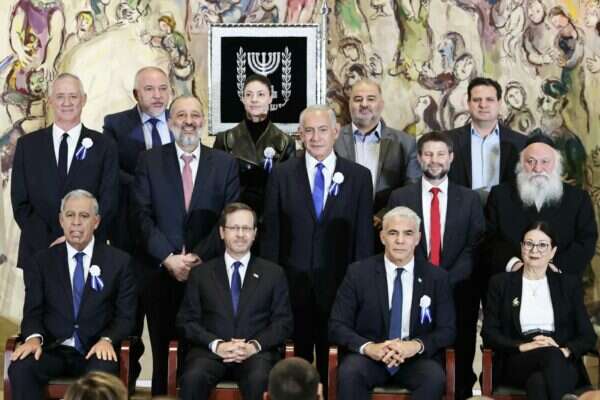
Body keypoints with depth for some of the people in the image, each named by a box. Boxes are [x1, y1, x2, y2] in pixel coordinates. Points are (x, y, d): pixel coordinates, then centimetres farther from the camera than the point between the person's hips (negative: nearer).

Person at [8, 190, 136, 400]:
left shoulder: (118, 261, 7)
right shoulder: (41, 262, 11)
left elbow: (125, 315, 4)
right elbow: (33, 311, 7)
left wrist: (107, 339, -17)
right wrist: (34, 337, -17)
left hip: (96, 350, -1)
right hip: (53, 349, 1)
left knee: (101, 373, -37)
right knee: (20, 368, -31)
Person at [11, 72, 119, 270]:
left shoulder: (104, 146, 4)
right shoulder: (27, 145, 7)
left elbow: (109, 202, -1)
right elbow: (20, 202, 3)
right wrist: (49, 243, -9)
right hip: (38, 252, 1)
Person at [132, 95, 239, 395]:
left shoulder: (225, 163, 7)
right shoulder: (149, 160, 6)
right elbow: (142, 215, -2)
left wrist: (199, 256, -11)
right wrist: (168, 258, -12)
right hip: (160, 272, 0)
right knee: (163, 352, 4)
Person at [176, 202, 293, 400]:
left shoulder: (273, 273, 14)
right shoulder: (201, 274, 14)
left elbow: (283, 322, 8)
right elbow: (187, 320, 8)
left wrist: (255, 345, -10)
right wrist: (216, 344, -10)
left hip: (257, 352, 0)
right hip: (211, 350, 1)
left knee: (259, 380, -35)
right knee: (192, 378, -33)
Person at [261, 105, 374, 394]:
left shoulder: (359, 177, 3)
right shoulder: (282, 174, 4)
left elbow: (364, 236, 3)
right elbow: (271, 232, 4)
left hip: (339, 284, 0)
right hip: (293, 282, 0)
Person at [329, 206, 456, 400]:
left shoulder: (436, 277, 4)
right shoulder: (358, 273, 1)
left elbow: (447, 330, 3)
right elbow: (337, 326, -2)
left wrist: (417, 345, -19)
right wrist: (368, 347, -22)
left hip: (416, 358, 1)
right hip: (369, 357, -1)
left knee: (435, 378, -32)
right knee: (349, 373, -33)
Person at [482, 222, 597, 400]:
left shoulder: (570, 283, 18)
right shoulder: (501, 283, 16)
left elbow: (588, 336, 12)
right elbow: (489, 333, 7)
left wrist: (565, 351, -10)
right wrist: (522, 346, -11)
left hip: (562, 364, 1)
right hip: (518, 362, 0)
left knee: (539, 382, -38)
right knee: (550, 355, -37)